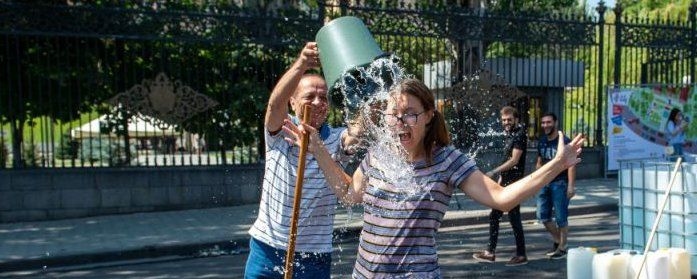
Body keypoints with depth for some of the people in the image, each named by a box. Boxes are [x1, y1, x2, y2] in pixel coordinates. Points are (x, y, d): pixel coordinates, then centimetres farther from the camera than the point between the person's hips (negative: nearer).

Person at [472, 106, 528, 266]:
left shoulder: (520, 134, -13)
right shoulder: (507, 134, 15)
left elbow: (514, 160, -20)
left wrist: (493, 172, -22)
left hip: (514, 183, -9)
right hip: (505, 182, 9)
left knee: (514, 218, -3)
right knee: (494, 216, 10)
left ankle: (521, 255, 8)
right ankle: (490, 252, 17)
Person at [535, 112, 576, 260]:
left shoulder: (564, 141, -9)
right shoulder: (542, 141, 12)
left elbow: (571, 164, -13)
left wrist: (571, 185, -19)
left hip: (560, 183, -7)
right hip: (545, 183, 7)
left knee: (561, 217, 0)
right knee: (542, 216, 7)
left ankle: (562, 248, 12)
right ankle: (557, 240, 26)